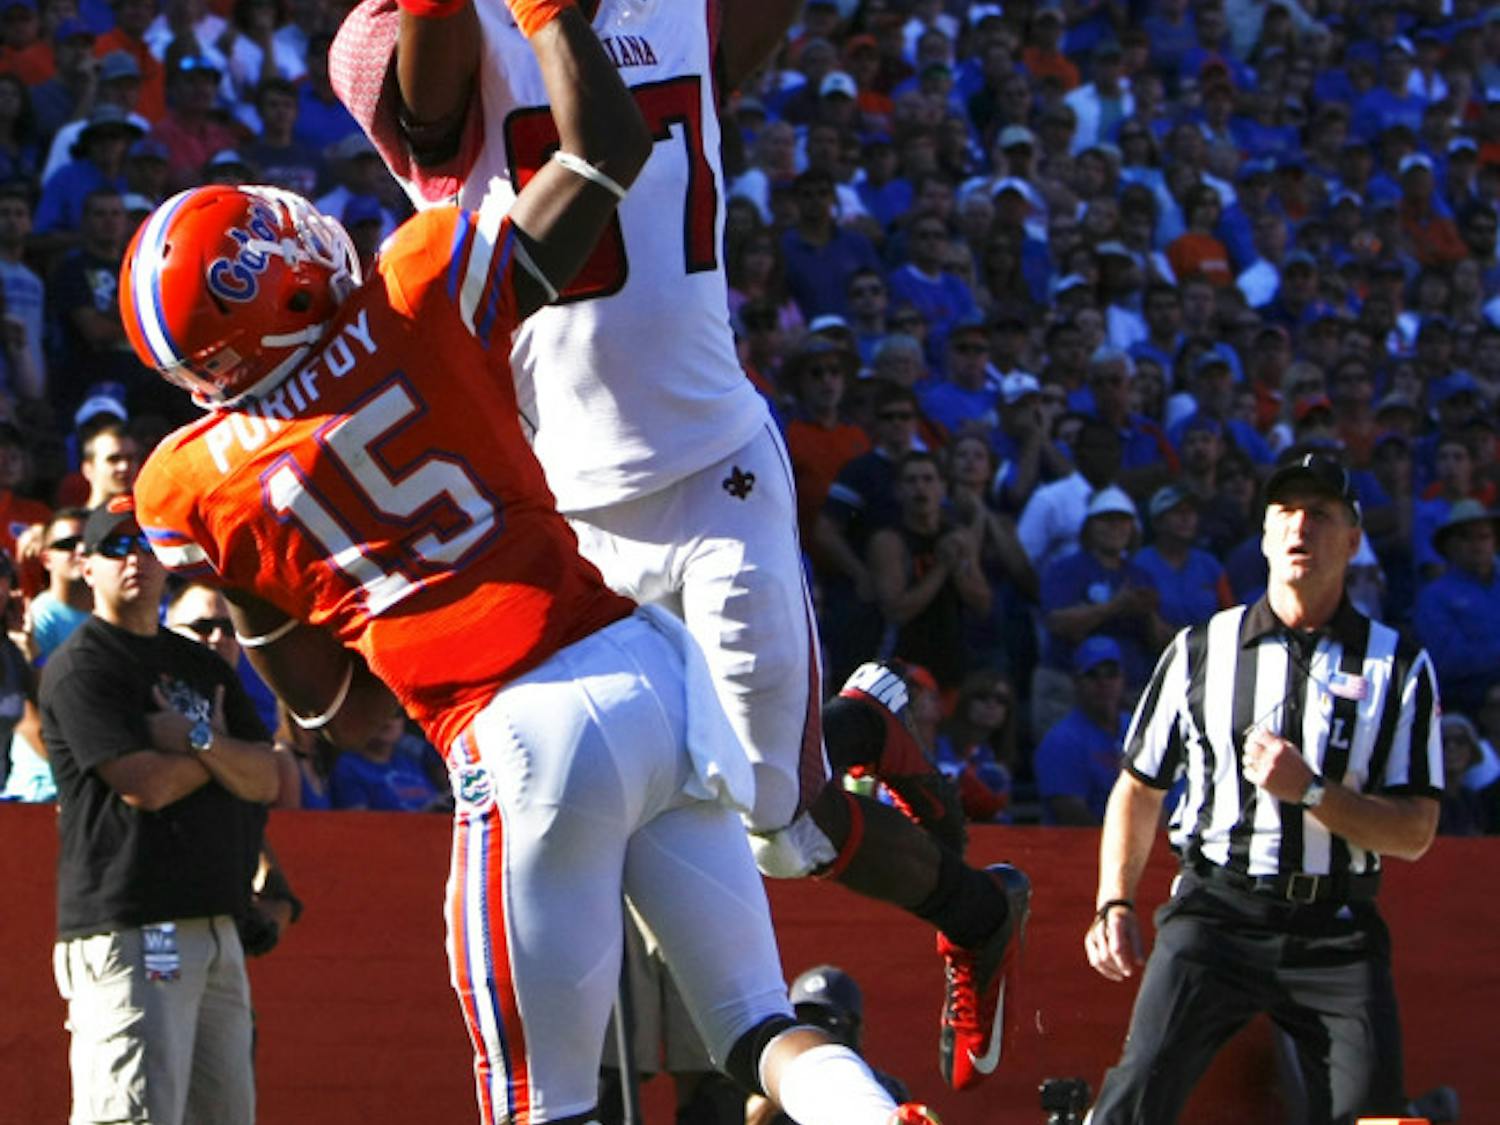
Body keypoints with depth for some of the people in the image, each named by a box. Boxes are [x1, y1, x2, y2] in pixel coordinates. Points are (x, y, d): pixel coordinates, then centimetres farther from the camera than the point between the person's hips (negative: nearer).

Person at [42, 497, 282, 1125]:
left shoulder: (200, 666, 20)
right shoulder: (80, 667, -3)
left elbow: (264, 782, 10)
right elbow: (146, 784, -14)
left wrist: (198, 740, -9)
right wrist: (223, 748, 3)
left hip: (215, 926, 8)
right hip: (129, 928, -8)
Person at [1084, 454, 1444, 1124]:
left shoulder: (1399, 667, 7)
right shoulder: (1201, 651, 11)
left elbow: (1414, 834, 1)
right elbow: (1139, 787, 18)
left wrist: (1310, 791, -13)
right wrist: (1115, 905, 7)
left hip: (1336, 933, 0)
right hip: (1215, 913, 0)